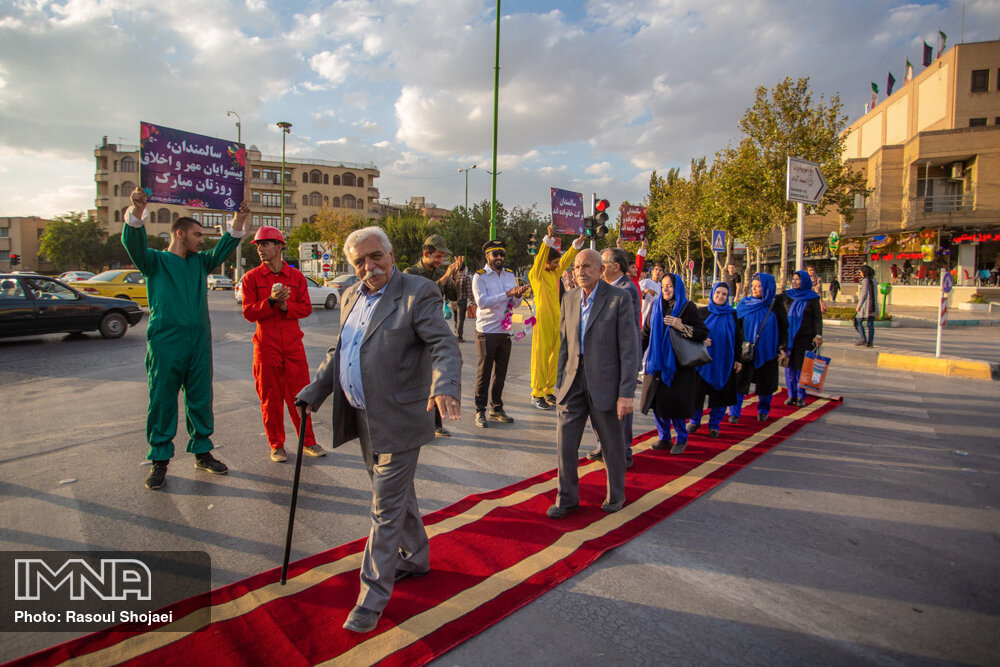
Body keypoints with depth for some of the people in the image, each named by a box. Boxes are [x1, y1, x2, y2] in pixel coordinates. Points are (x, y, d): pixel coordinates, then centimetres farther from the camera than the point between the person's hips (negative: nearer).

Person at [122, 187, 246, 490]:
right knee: (162, 402, 2)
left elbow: (223, 249, 7)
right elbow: (133, 244, -14)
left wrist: (238, 223, -7)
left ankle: (202, 452, 22)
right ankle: (159, 460, 13)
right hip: (165, 343, -4)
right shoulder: (155, 261, 2)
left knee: (201, 399, 10)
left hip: (199, 343, 5)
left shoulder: (200, 262, 16)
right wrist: (137, 213, -32)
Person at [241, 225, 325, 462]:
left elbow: (306, 308, 2)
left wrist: (286, 306, -16)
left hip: (293, 344, 1)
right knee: (271, 397, 6)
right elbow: (249, 312, -4)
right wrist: (271, 301, -19)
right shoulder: (251, 278, 2)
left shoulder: (296, 276, 5)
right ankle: (277, 445, 19)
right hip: (266, 346, -1)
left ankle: (308, 442, 17)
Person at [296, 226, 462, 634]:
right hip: (362, 419, 8)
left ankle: (372, 597, 16)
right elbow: (339, 352, 19)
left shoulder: (418, 294, -14)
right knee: (397, 494, 23)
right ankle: (415, 557, 43)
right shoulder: (351, 296, 10)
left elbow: (444, 346, -23)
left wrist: (445, 387, -40)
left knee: (386, 508, 2)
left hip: (397, 421, -8)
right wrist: (313, 392, 14)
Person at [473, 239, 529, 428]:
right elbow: (482, 302, -18)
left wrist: (518, 295, -12)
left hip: (505, 331, 5)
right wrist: (507, 294, -22)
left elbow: (515, 304, 11)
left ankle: (496, 409, 21)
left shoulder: (510, 275, 12)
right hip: (486, 332, -5)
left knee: (501, 372, 10)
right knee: (484, 373, 0)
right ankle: (480, 411, 10)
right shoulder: (480, 276, -4)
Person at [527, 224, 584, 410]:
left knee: (554, 356, 10)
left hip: (556, 319, 8)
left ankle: (548, 391, 21)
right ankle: (537, 395, 2)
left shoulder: (555, 273, 14)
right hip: (542, 319, -8)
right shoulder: (536, 274, -7)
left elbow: (567, 260, 22)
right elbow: (540, 258, -22)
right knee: (540, 356, -4)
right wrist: (549, 238, -32)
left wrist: (578, 242, 18)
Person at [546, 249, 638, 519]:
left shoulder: (619, 299, -9)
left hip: (604, 383, -4)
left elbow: (629, 349, -12)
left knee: (612, 445, 12)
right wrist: (561, 382, 10)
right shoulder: (570, 298, 7)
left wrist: (626, 393, -16)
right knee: (565, 442, 4)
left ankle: (615, 495, 35)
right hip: (573, 382, 4)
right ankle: (567, 498, 23)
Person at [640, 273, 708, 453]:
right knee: (657, 402, 5)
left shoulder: (687, 307, -3)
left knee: (675, 404, -4)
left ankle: (681, 439, 17)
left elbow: (704, 332, -7)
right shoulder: (656, 307, 9)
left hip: (678, 364, -4)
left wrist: (682, 327, -20)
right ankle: (664, 437, 21)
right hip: (657, 362, 4)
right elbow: (646, 332, 15)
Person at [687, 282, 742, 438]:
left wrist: (738, 359, 4)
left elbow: (738, 339, 8)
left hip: (724, 362, 1)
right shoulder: (702, 312, 2)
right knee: (697, 392, 2)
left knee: (720, 394, 4)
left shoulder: (733, 315, 6)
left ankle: (714, 425, 18)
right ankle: (694, 421, 20)